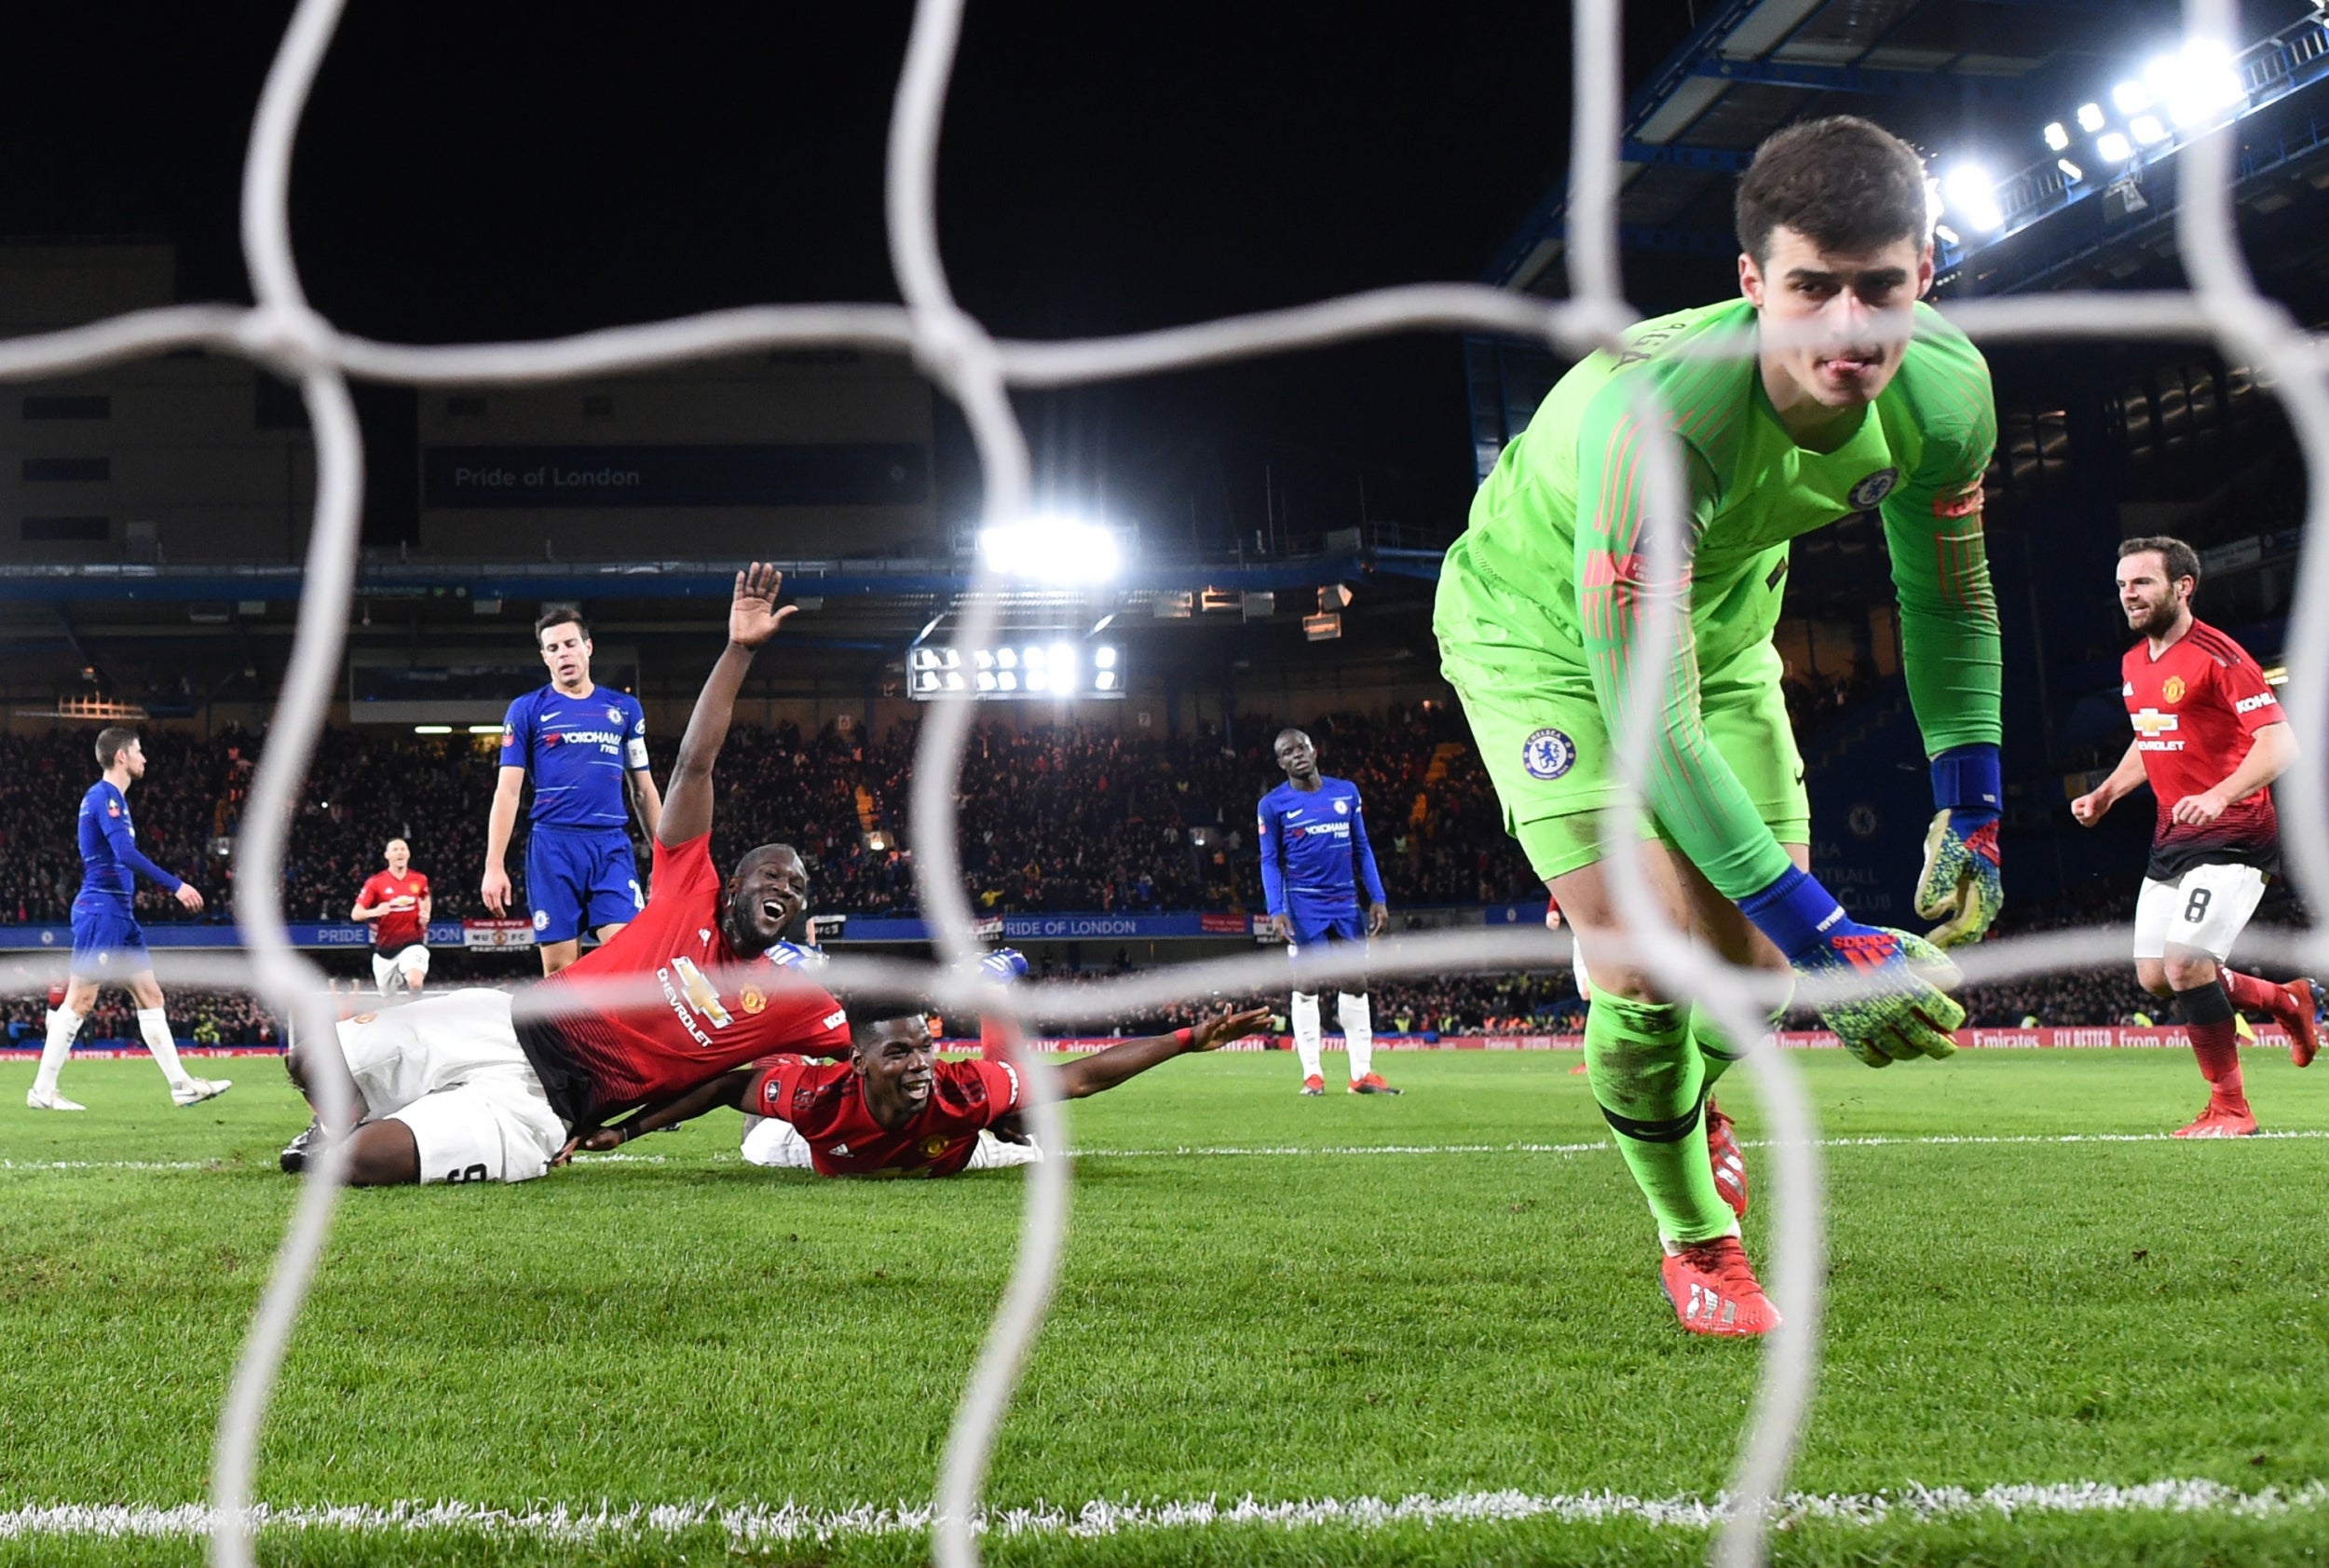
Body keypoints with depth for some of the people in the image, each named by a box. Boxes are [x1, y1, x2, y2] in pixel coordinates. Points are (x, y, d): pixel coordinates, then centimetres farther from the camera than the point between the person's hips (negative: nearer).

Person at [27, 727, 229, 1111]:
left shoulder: (111, 797, 18)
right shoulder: (104, 796, -12)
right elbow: (126, 854, -24)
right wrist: (175, 886, -25)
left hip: (120, 914, 10)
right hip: (101, 910, -10)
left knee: (151, 997, 8)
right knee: (80, 1001, -7)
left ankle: (181, 1084, 8)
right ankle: (42, 1091, -3)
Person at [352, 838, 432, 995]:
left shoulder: (419, 880, 0)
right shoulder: (376, 882, -7)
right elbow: (355, 914, -11)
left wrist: (425, 915, 4)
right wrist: (375, 911, -31)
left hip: (412, 942, -1)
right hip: (385, 946, 1)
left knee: (415, 983, -29)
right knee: (386, 994, 13)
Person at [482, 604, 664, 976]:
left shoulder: (625, 708, 14)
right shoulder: (527, 710, 7)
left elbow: (643, 789, 18)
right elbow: (508, 791, 3)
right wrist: (494, 865, -5)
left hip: (612, 847, 1)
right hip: (553, 847, -1)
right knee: (560, 970, -2)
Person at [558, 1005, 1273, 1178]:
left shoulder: (961, 1092, -46)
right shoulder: (820, 1095, -46)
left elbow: (1080, 1076, -41)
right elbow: (726, 1087, -30)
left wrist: (1191, 1040, -46)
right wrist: (624, 1129, -29)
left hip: (941, 1155, 0)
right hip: (837, 1159, 0)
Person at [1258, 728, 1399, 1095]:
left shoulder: (1346, 792, 8)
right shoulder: (1273, 804, -2)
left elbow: (1362, 849, 12)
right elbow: (1270, 861, -1)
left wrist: (1377, 899, 5)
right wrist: (1276, 910, -12)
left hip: (1345, 902, 4)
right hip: (1304, 904, -4)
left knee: (1355, 985, 3)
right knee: (1306, 986, -3)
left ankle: (1362, 1072, 6)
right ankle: (1312, 1073, 1)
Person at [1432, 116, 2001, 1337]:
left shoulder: (1947, 391, -23)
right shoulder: (1656, 415, -43)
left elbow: (1948, 599, 0)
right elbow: (1648, 725, -42)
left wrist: (1972, 808, -4)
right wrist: (1825, 936, -44)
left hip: (1716, 622, 6)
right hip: (1536, 625, -5)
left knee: (1754, 959, 2)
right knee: (1644, 956, -20)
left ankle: (1687, 1108, 42)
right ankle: (1695, 1237, 11)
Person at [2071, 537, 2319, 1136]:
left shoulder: (2218, 657, -16)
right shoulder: (2134, 664, 10)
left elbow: (2280, 743, -23)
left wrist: (2220, 796, -36)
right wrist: (2106, 793, 15)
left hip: (2230, 838, -9)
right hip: (2171, 839, 9)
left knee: (2185, 964, -19)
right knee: (2154, 977, 7)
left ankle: (2230, 1109, -4)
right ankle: (2287, 1000, 30)